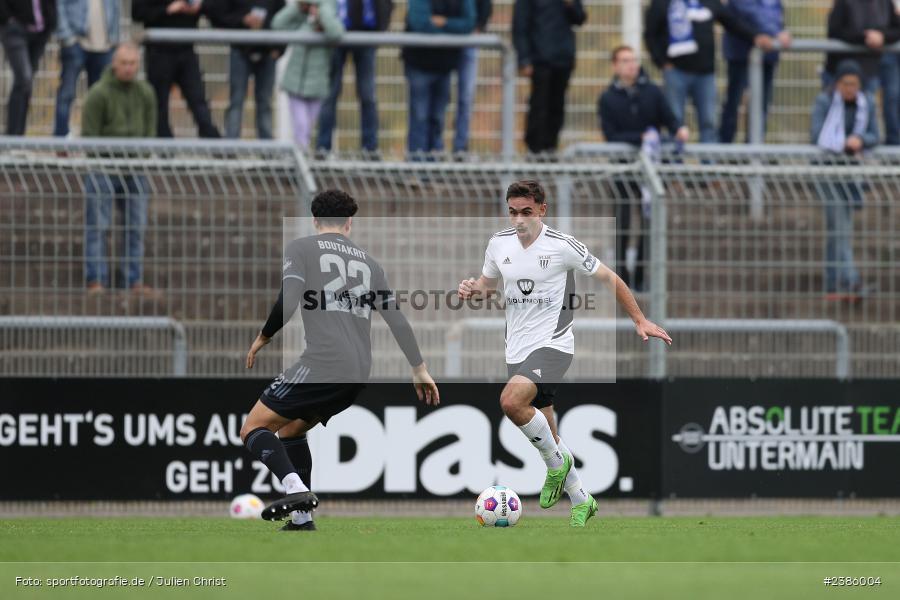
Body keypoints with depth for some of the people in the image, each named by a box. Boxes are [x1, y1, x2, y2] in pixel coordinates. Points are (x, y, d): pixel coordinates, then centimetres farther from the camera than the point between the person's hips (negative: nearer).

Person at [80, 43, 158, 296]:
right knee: (97, 226, -6)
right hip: (102, 167, -5)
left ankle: (135, 281, 11)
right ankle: (96, 280, -4)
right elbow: (89, 135, -10)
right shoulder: (98, 94, -10)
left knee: (136, 226, 5)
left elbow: (150, 133, 8)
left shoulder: (145, 93, 6)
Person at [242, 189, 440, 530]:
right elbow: (396, 320, 20)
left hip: (322, 365, -7)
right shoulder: (367, 261, 21)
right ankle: (301, 520, 15)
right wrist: (419, 370, 26)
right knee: (290, 428, 24)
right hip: (359, 375, 7)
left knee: (253, 429, -2)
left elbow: (288, 301, -10)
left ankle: (296, 490, -26)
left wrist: (263, 337, 7)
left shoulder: (301, 249, 4)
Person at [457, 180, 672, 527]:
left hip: (552, 343, -6)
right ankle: (581, 501, 26)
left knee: (511, 401, -30)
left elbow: (608, 278, 0)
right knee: (546, 437, 9)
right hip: (517, 350, 6)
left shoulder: (562, 246, -10)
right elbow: (487, 283, 22)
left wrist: (640, 321, 1)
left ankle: (556, 462, -8)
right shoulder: (499, 244, 4)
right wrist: (472, 289, -2)